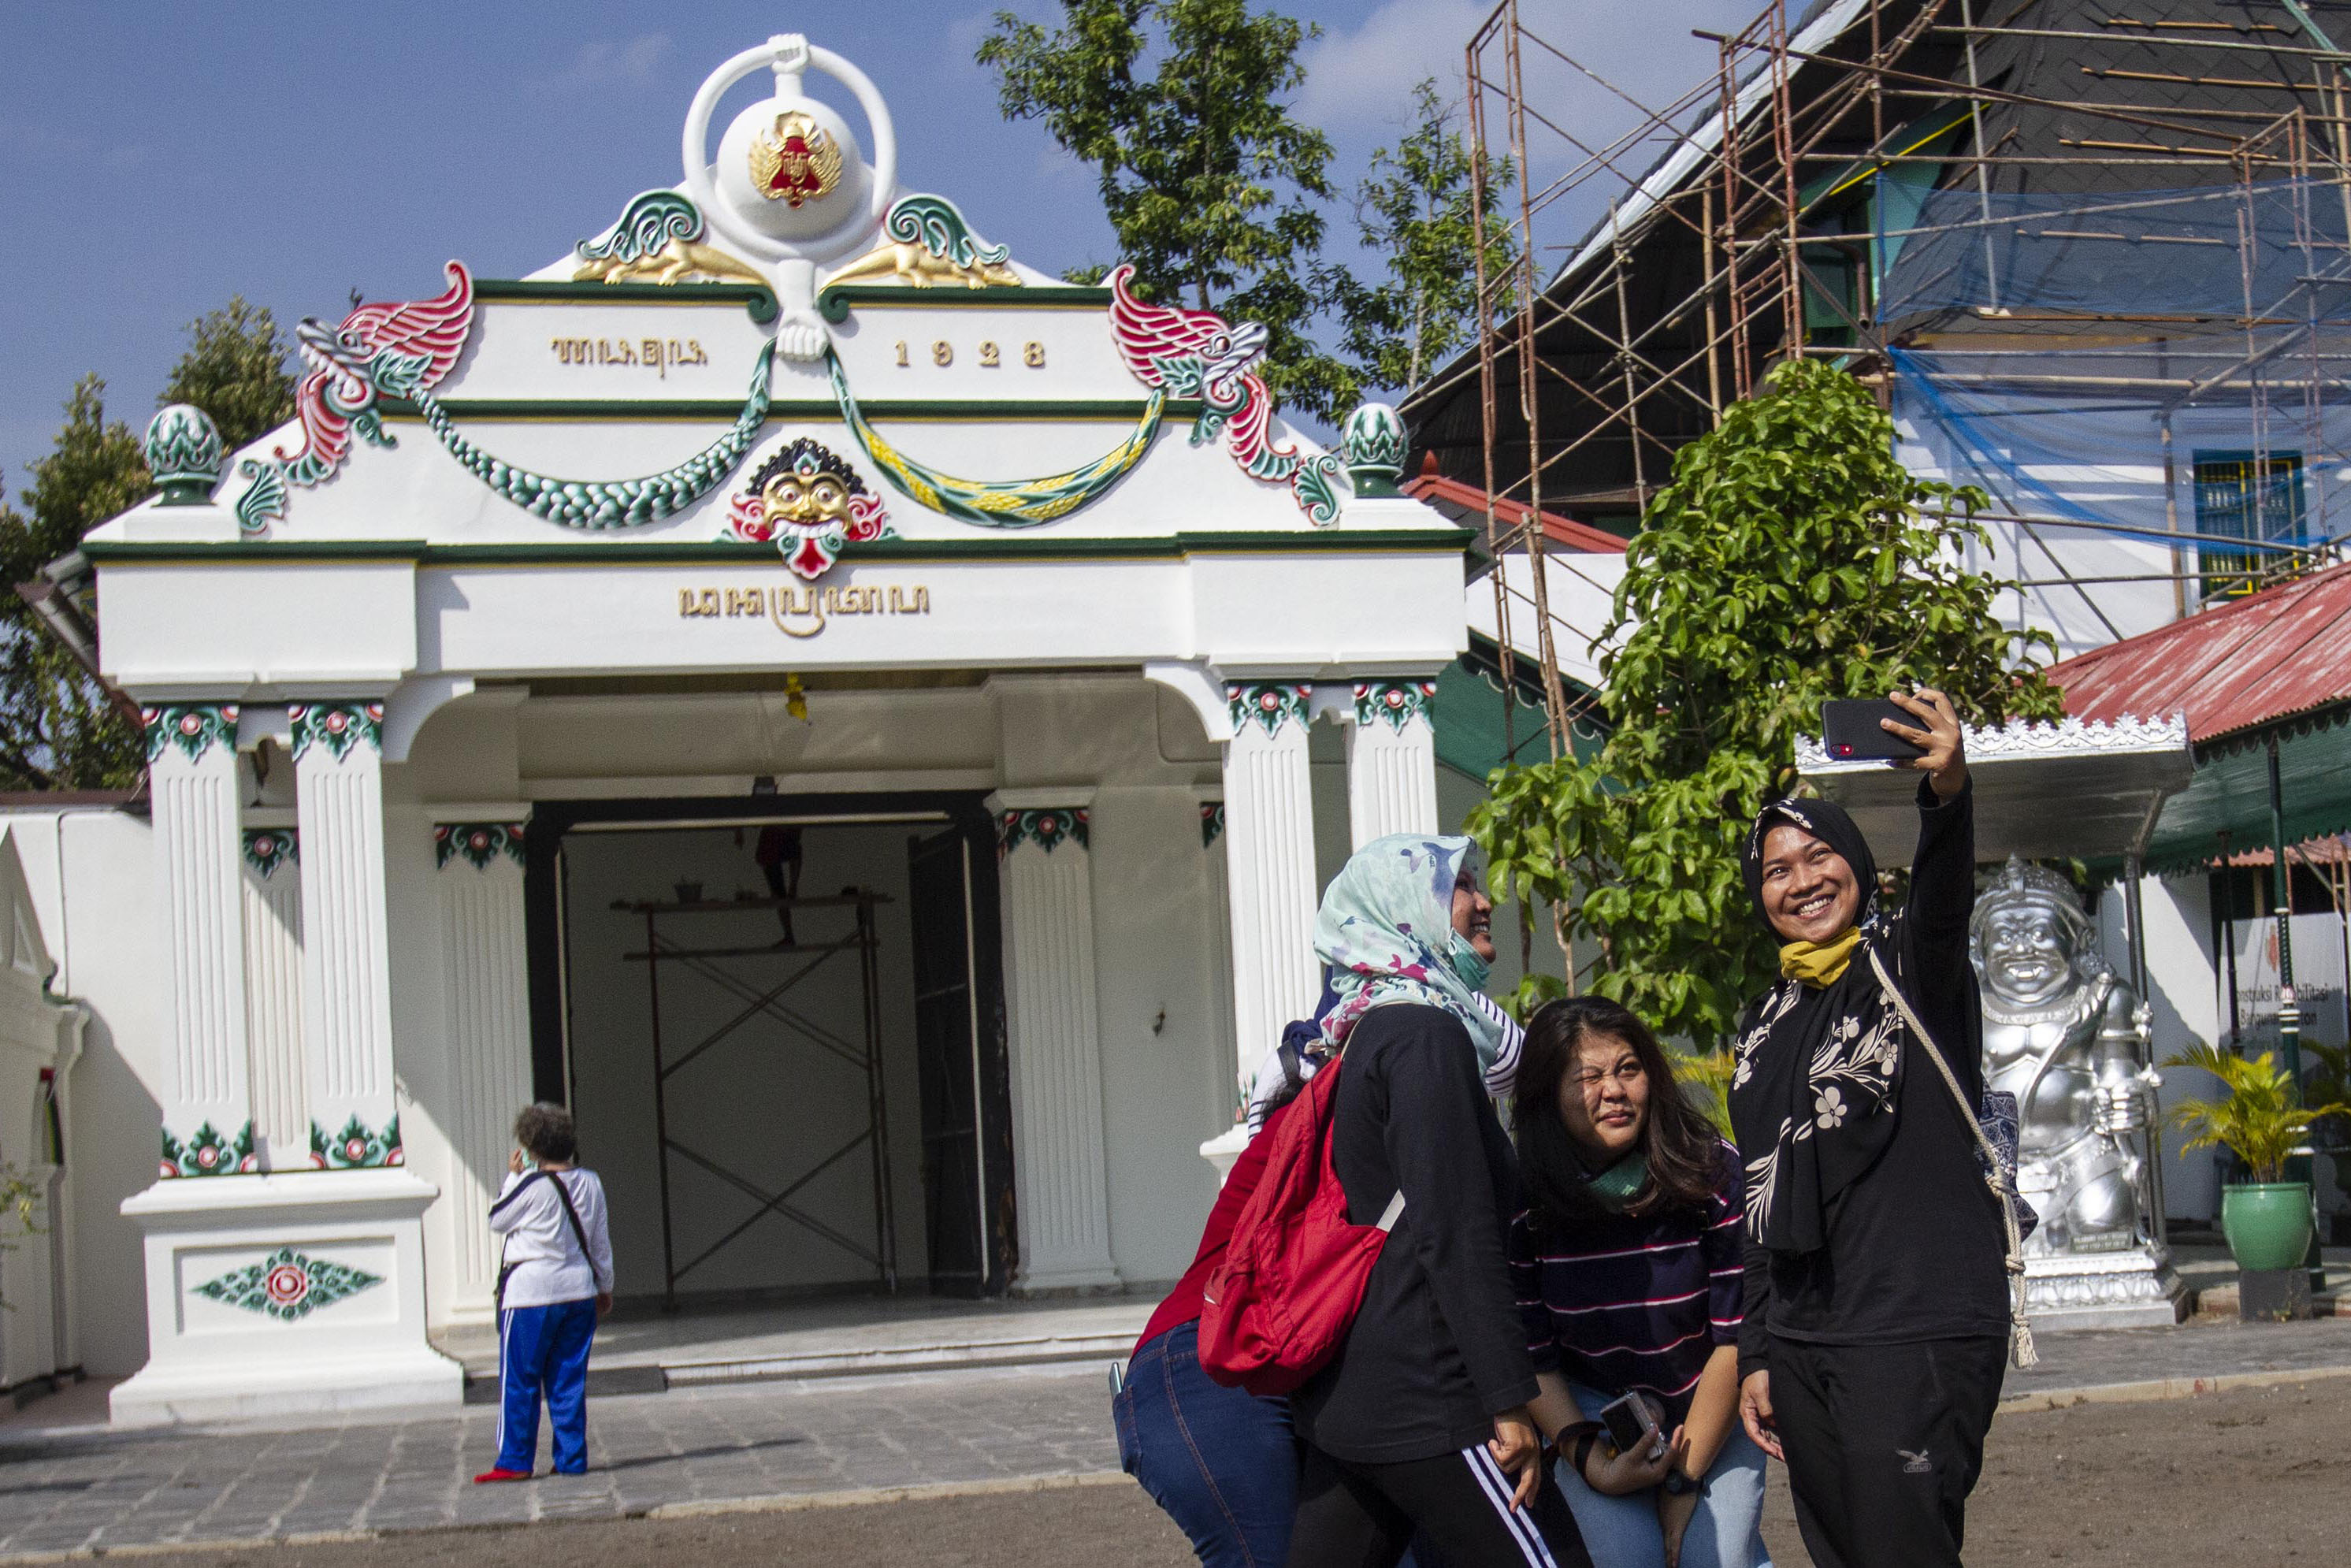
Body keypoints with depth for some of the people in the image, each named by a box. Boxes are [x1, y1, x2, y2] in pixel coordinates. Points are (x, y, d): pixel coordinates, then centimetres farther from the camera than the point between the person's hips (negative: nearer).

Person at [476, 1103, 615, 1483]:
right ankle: (572, 1459, 10)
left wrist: (512, 1176, 9)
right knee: (569, 1380, 10)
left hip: (530, 1294, -6)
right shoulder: (590, 1183, 4)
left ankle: (515, 1461, 4)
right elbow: (601, 1240, 12)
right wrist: (604, 1287, 23)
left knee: (519, 1381, 3)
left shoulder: (531, 1185, -14)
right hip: (579, 1292, 6)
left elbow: (497, 1220, 1)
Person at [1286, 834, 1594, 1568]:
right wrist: (1509, 1401, -17)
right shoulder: (1425, 1032, -11)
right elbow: (1456, 1237, -17)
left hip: (1343, 1393, 10)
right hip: (1422, 1399, -10)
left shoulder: (1370, 1030, 18)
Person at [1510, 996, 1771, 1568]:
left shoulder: (1716, 1173, -16)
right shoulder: (1520, 1202, -15)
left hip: (1713, 1411, 0)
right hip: (1591, 1410, 0)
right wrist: (1591, 1462, -20)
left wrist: (1684, 1477, -15)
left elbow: (1737, 1338, -14)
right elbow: (1530, 1356, -8)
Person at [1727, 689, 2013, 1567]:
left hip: (1922, 1331, -6)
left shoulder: (1907, 964, -1)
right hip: (1802, 1344, 7)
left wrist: (1947, 796, -48)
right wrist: (1756, 1353, 15)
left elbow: (1943, 901, -26)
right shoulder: (1764, 1027, 17)